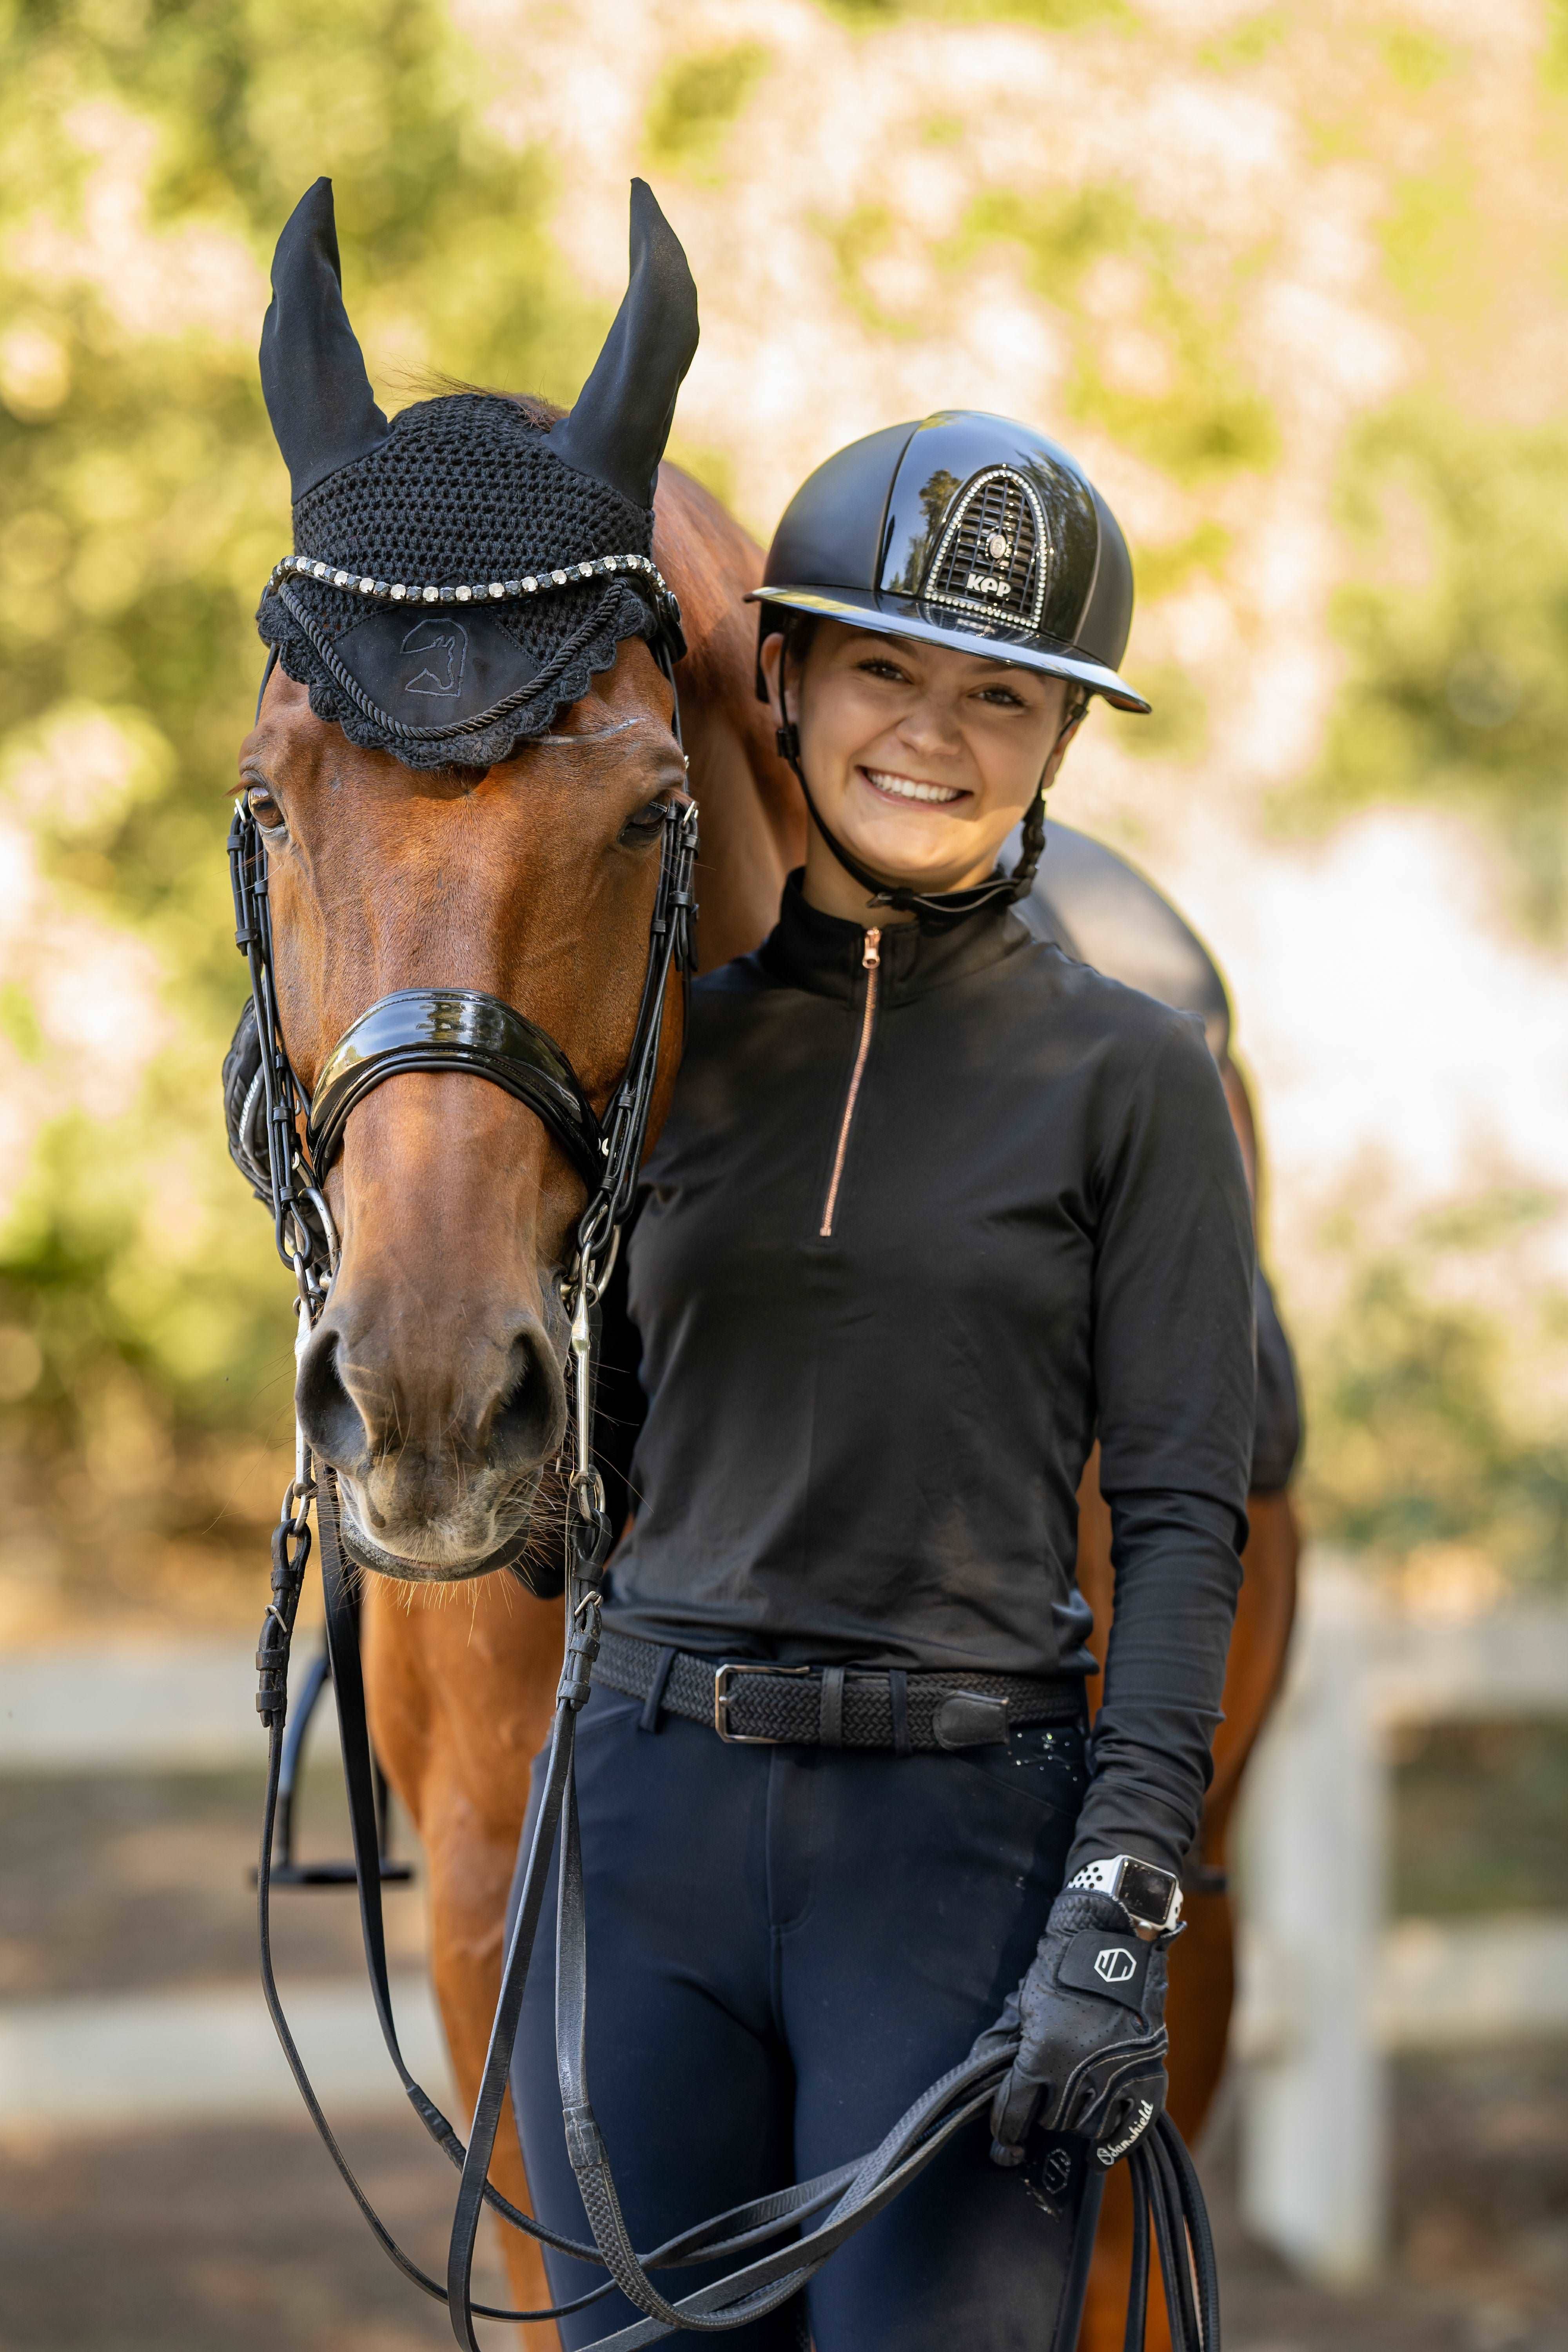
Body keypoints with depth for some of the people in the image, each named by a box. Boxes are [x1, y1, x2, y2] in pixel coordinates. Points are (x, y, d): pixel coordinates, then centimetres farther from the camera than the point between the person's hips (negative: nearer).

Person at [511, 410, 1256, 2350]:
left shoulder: (1126, 1078, 0)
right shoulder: (664, 1041, 10)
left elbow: (1183, 1517, -4)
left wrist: (1124, 1906, -14)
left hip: (968, 1835, -3)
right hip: (648, 1825, 4)